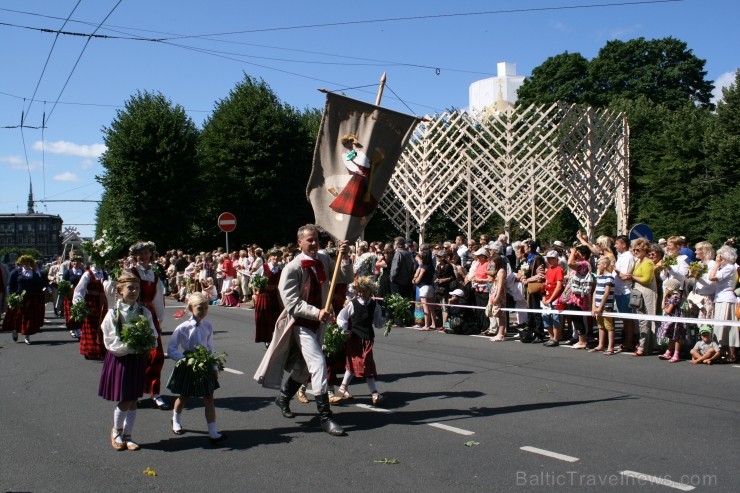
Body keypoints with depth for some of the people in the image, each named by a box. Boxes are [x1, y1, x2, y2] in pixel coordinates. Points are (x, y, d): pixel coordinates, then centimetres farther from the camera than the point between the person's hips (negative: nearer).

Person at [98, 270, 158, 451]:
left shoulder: (144, 312, -1)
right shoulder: (113, 313, -10)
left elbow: (153, 337, 2)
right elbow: (110, 343, -12)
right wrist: (129, 345, -21)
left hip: (138, 359, 3)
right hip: (119, 359, -3)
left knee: (133, 400, 9)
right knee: (124, 401, 1)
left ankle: (127, 435, 24)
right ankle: (116, 431, 27)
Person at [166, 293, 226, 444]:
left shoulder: (208, 326, -3)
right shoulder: (183, 328, -15)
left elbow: (210, 349, 7)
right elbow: (171, 349, -14)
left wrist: (214, 367, 5)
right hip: (187, 367, -3)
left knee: (209, 398, 1)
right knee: (184, 397, 17)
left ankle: (213, 432, 3)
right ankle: (176, 421, 46)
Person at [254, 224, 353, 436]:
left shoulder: (324, 260, -1)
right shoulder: (292, 269, -19)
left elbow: (346, 280, -2)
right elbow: (292, 304, -22)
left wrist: (344, 258, -17)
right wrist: (317, 312, -34)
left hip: (318, 323, 7)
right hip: (301, 323, -7)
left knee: (304, 367, 21)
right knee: (318, 364, -17)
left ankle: (283, 398, 45)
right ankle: (325, 417, -11)